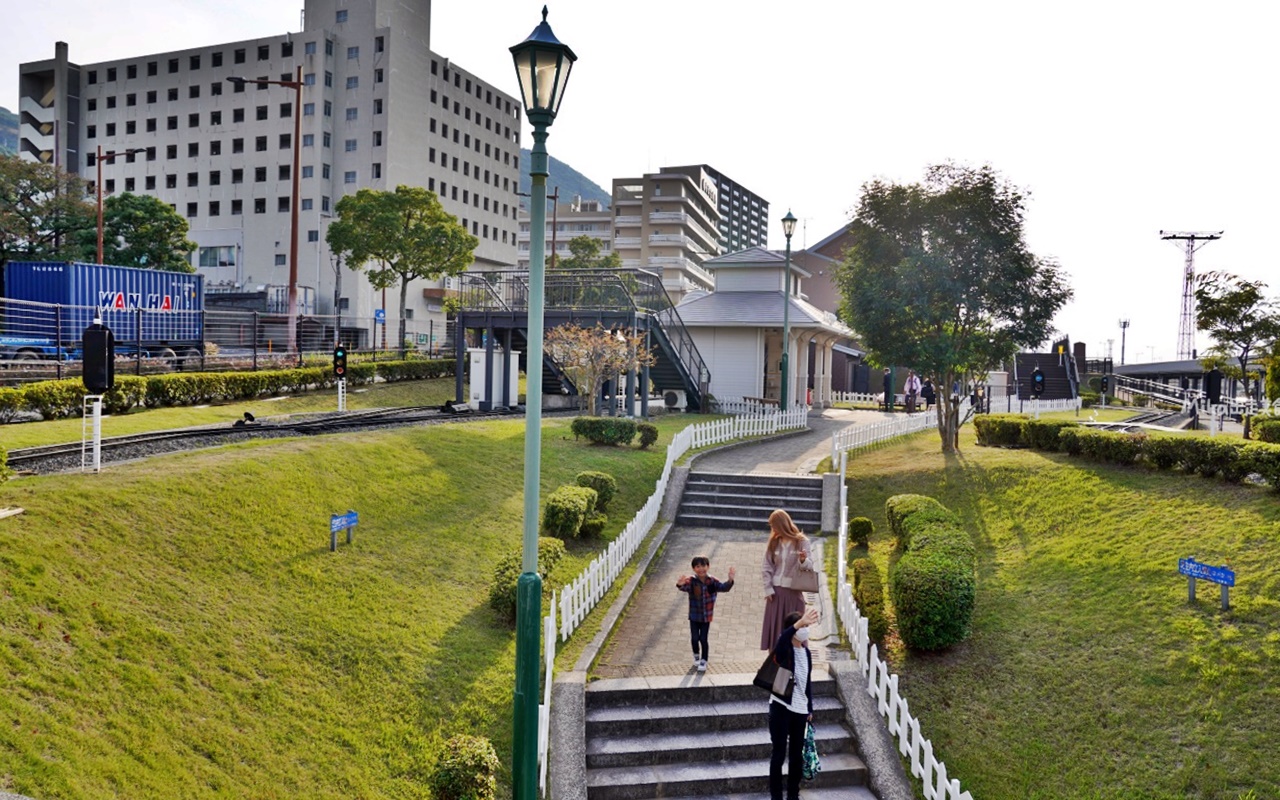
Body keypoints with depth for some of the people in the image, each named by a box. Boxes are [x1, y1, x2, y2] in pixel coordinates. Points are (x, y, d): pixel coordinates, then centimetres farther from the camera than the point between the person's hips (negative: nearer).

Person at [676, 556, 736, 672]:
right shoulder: (691, 581, -14)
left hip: (706, 616, 0)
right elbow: (685, 587, -32)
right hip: (694, 616, 0)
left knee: (703, 639, 2)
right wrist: (680, 584, -57)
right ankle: (696, 656, 35)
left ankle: (703, 661, 21)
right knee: (694, 638, 6)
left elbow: (724, 587, -16)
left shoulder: (712, 582, -9)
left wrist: (730, 580, -37)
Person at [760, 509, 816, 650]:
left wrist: (803, 561, -30)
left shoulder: (801, 542, -4)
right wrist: (768, 588, -3)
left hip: (793, 592, -3)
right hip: (775, 592, 3)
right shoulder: (773, 542, 5)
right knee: (774, 627, 5)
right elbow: (766, 567, 6)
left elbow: (809, 566, -8)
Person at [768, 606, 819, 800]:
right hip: (781, 707, -6)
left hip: (800, 709, 6)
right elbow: (783, 638, -38)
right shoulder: (783, 650, -12)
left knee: (797, 755, 11)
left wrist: (810, 709, 16)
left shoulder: (806, 652, 7)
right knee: (779, 754, 0)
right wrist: (799, 623, -56)